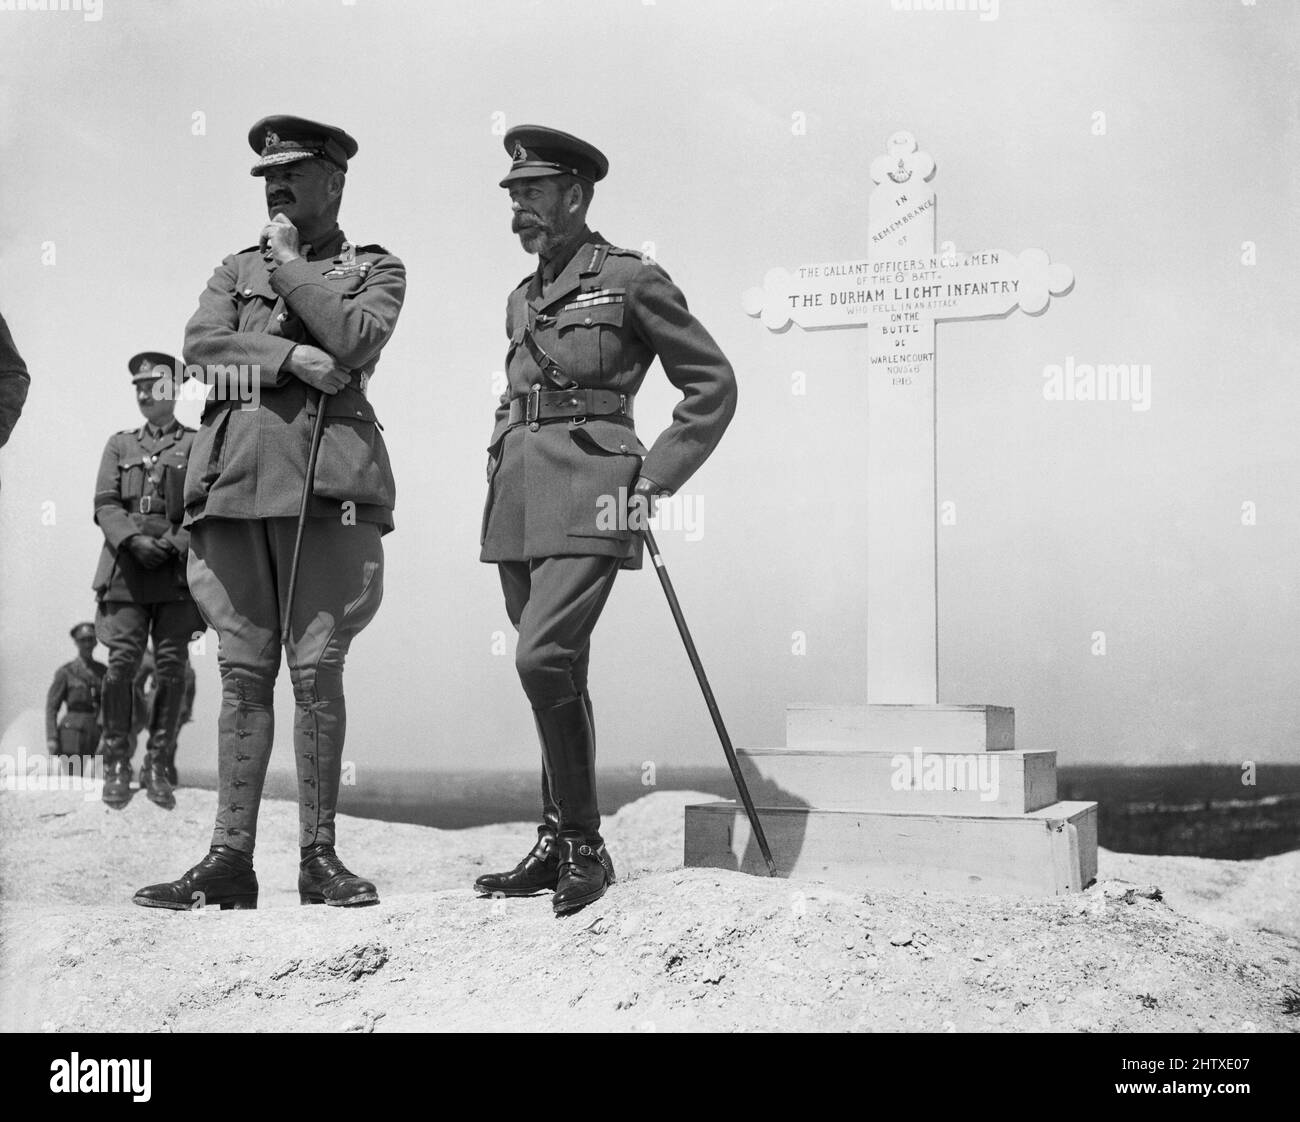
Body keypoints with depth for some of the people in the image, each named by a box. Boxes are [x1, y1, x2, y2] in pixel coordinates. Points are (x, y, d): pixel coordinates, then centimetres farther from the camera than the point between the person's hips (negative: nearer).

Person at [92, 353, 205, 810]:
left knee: (172, 666, -4)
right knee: (121, 662, -7)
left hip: (178, 568, -1)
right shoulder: (119, 444, 18)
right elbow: (105, 505, 8)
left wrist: (173, 544, -13)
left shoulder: (199, 444, 12)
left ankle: (157, 767, 4)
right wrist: (133, 540, -11)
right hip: (127, 567, 1)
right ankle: (116, 765, 2)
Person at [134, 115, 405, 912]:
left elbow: (356, 341, -7)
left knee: (317, 669, -5)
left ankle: (319, 856, 3)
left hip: (325, 474, -3)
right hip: (235, 473, 3)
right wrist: (289, 355, -8)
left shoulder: (376, 268, 14)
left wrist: (288, 264, 2)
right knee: (243, 672, 2)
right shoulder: (237, 268, 24)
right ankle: (231, 858, 4)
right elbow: (202, 344, 5)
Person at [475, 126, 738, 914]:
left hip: (587, 497, -7)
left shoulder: (631, 279, -1)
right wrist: (501, 457, 17)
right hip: (517, 500, 7)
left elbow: (714, 384, 0)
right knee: (557, 674, 9)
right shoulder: (522, 300, 19)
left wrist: (656, 478, -7)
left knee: (544, 658, -21)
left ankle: (587, 845, -9)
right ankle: (557, 844, 15)